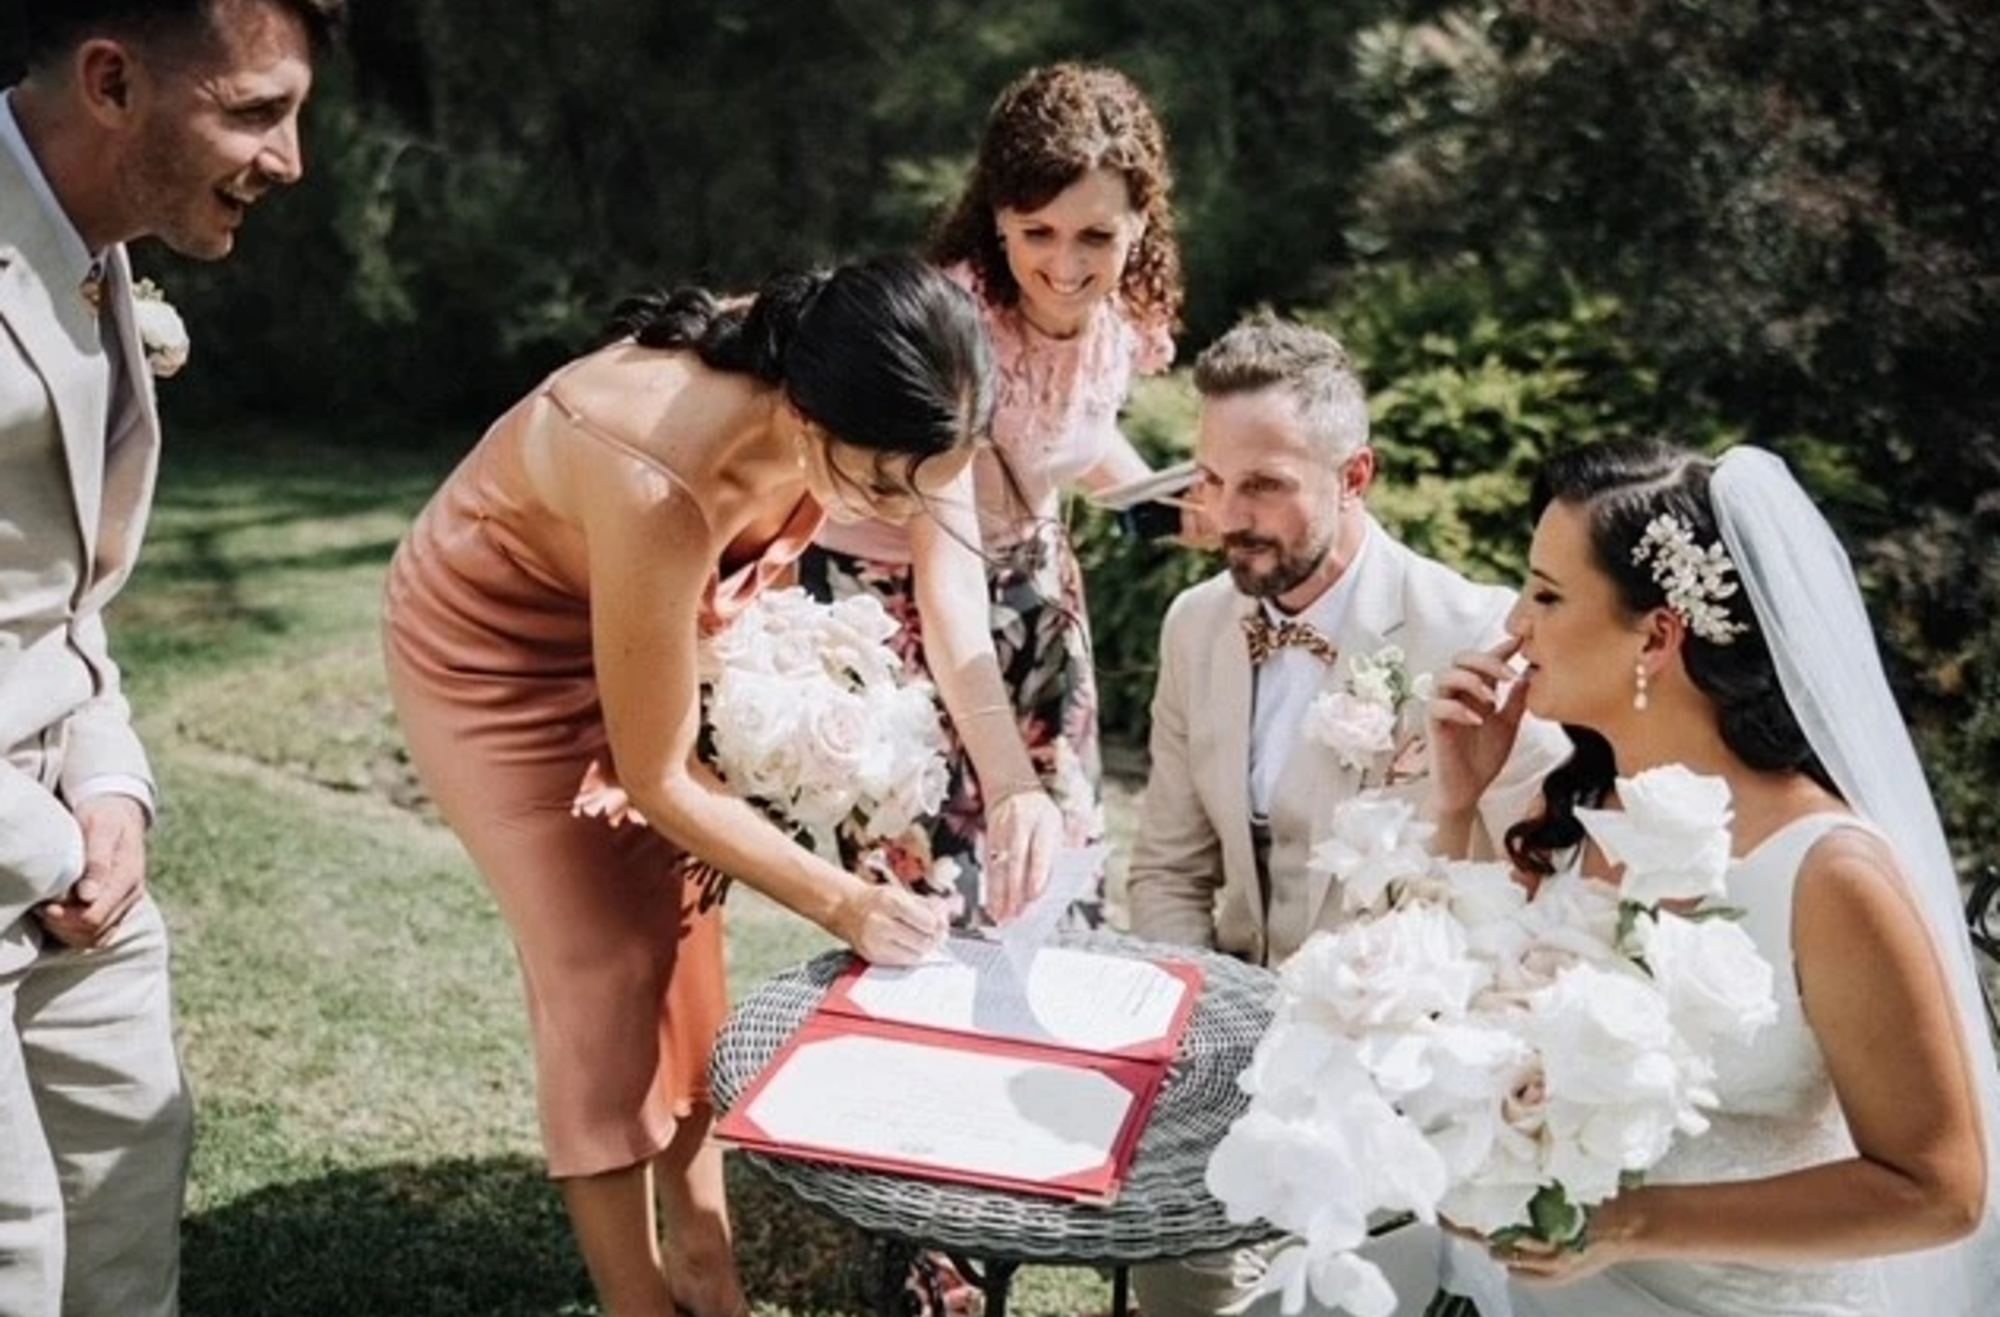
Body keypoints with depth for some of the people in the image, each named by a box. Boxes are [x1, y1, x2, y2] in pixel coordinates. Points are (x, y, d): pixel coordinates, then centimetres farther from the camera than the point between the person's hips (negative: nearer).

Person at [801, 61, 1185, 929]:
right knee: (943, 907, -3)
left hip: (1031, 579, 6)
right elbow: (945, 570, -38)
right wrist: (1006, 784, -47)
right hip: (892, 593, -6)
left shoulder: (1127, 308, -12)